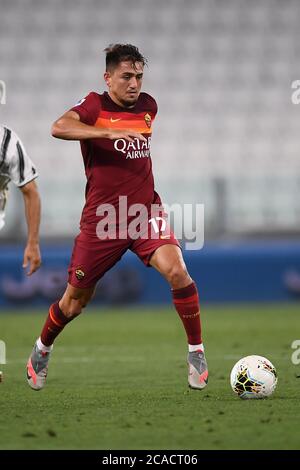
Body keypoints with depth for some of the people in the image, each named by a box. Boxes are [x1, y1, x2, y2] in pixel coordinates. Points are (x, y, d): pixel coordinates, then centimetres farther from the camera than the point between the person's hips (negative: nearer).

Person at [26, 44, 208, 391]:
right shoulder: (95, 105, -7)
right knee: (75, 302, 9)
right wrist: (110, 132, -37)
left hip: (145, 212, 3)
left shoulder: (148, 106, 8)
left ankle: (196, 352, -10)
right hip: (101, 219, -3)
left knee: (177, 271, -24)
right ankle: (42, 350, 38)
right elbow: (59, 127, -28)